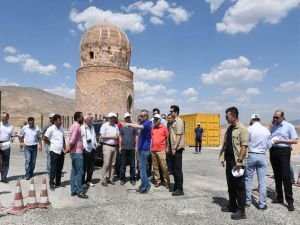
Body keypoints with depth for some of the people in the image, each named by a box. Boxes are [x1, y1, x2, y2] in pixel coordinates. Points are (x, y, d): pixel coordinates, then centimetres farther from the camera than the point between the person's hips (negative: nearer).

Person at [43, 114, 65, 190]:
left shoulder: (61, 129, 11)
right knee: (53, 169, 0)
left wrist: (65, 147, 10)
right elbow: (44, 138, -9)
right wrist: (51, 144, 0)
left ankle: (58, 183, 22)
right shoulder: (51, 129, -8)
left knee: (60, 169, 11)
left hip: (61, 151, 6)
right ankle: (51, 184, 9)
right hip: (54, 151, -6)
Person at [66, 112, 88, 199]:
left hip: (74, 152, 10)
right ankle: (80, 192, 0)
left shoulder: (73, 126, 16)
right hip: (77, 152, -10)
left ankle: (73, 190, 17)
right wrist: (69, 148, -10)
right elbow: (72, 140, -23)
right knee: (79, 172, -5)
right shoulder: (77, 126, -16)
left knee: (74, 172, 12)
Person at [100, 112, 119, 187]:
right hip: (107, 146, -6)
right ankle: (104, 180, -2)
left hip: (114, 146, 6)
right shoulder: (105, 125, -1)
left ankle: (110, 179, 15)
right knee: (106, 164, -9)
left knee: (112, 164, 7)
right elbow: (102, 136, -7)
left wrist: (117, 137, -4)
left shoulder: (116, 126, 16)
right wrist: (111, 136, -11)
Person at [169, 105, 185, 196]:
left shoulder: (179, 121, -12)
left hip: (177, 148, -9)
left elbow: (179, 136, -19)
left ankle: (180, 189, 3)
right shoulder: (173, 122, 16)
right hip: (174, 148, 9)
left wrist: (175, 148, -21)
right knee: (174, 168, 14)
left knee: (177, 169, -5)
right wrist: (171, 147, 16)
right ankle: (176, 186, 25)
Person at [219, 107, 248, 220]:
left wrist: (239, 160, -22)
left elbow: (244, 146, -19)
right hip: (229, 161, 8)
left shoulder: (242, 129, -13)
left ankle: (241, 211, 10)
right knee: (231, 185, 17)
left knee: (239, 186, 1)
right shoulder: (229, 128, 12)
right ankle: (232, 206, 31)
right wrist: (222, 157, 13)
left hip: (237, 162, -8)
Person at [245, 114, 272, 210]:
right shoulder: (266, 130, 2)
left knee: (248, 179, 9)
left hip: (251, 155, -3)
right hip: (262, 156, 3)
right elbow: (269, 145, 7)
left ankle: (248, 201, 17)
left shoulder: (249, 129, -9)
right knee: (262, 181, 8)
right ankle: (262, 204, 13)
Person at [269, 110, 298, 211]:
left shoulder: (289, 126, -2)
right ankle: (279, 197, 21)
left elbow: (295, 140, -7)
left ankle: (290, 201, -2)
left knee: (285, 176, -7)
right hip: (273, 151, 5)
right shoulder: (273, 127, 13)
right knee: (277, 176, 11)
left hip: (284, 151, -5)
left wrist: (280, 140, -14)